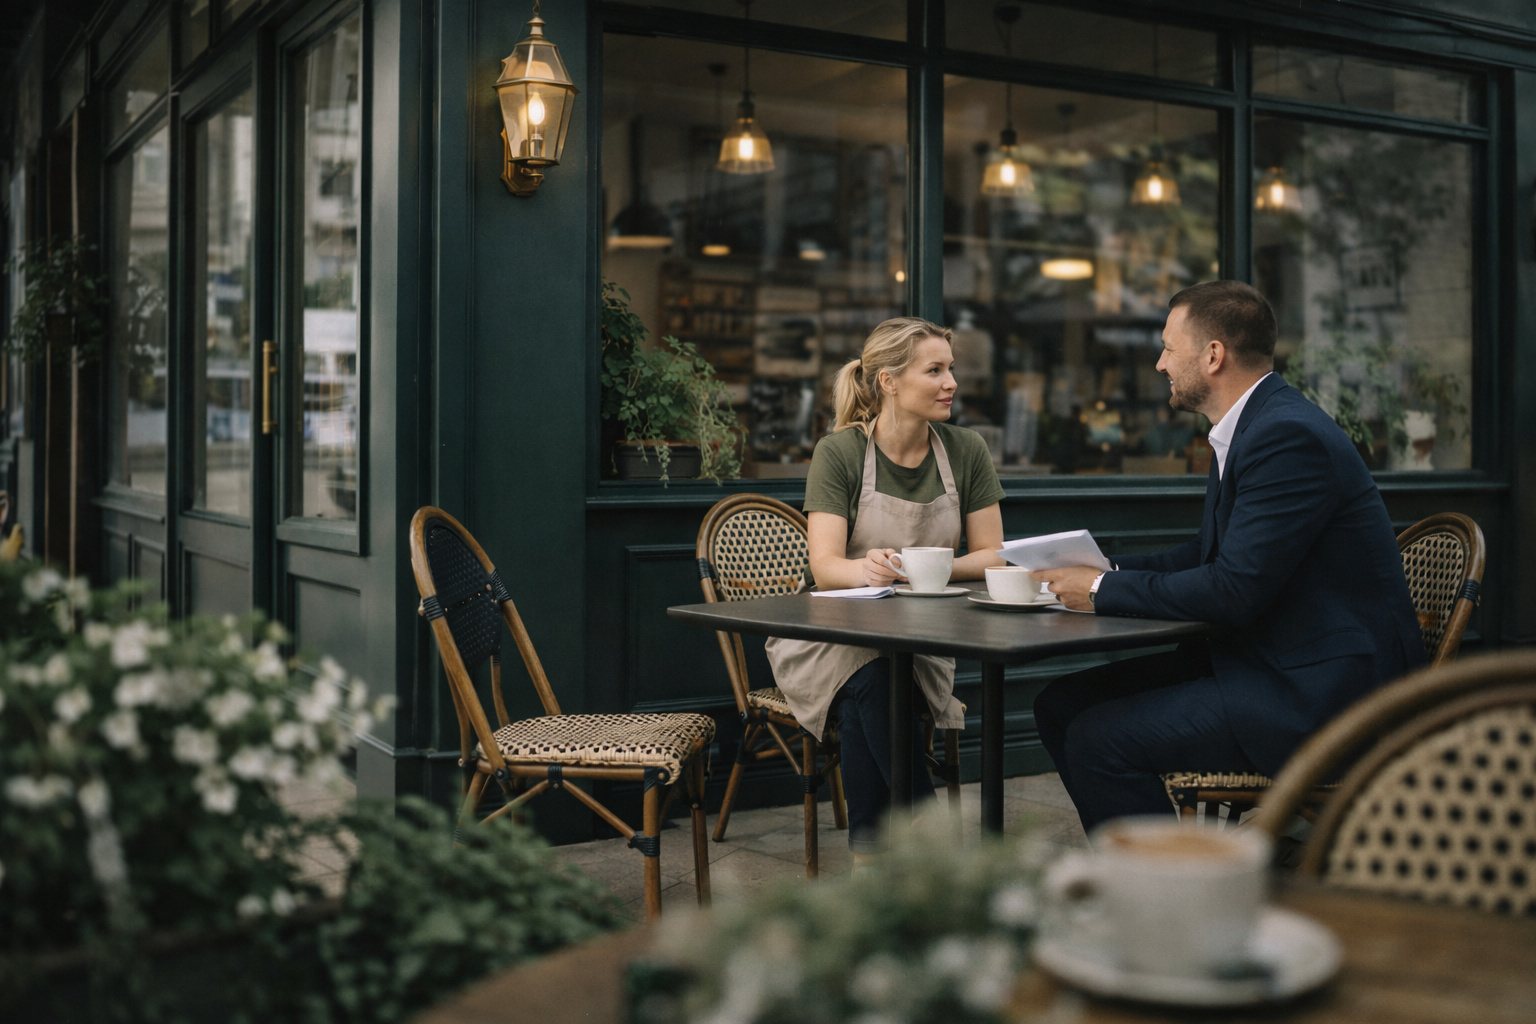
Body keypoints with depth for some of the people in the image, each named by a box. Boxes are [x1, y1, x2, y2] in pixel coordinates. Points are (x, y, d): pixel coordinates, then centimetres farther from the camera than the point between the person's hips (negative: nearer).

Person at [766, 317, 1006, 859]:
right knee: (869, 681, -35)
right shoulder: (839, 453, -7)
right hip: (830, 637, -1)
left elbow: (991, 555, 2)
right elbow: (825, 565, -17)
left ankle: (869, 855, -21)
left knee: (868, 693, -32)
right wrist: (866, 569, -41)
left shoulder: (966, 451, 2)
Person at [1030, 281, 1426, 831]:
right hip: (1261, 658, 10)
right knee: (1062, 705, 3)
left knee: (1098, 739, -20)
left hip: (1322, 691, -10)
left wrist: (1104, 591, -14)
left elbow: (1235, 588, -24)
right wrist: (1107, 571, 5)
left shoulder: (1288, 435, -20)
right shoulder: (1250, 426, 13)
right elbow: (1210, 554, 20)